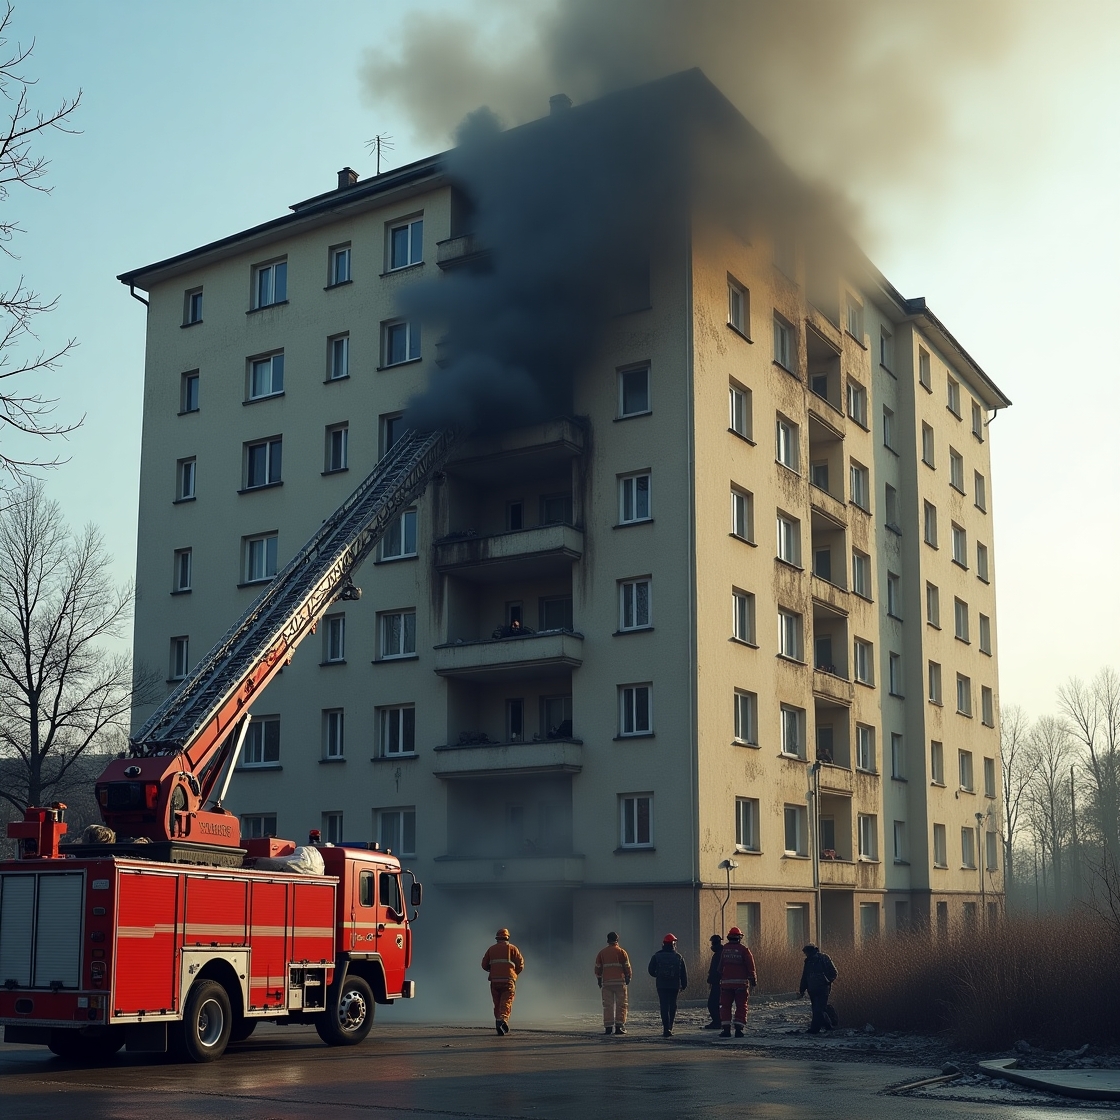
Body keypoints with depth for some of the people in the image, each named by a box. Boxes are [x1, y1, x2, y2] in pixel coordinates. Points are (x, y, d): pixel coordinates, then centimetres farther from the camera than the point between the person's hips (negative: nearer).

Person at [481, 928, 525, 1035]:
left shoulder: (491, 949, 12)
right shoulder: (512, 948, 6)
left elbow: (484, 965, 11)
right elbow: (520, 964, 1)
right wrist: (515, 973, 19)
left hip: (495, 980, 2)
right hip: (508, 980, -2)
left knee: (497, 1004, 12)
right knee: (506, 1002, -6)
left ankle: (498, 1021, 5)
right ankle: (503, 1019, -30)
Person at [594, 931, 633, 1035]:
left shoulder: (602, 952, 10)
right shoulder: (621, 952, 1)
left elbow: (598, 967, 13)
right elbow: (627, 966, -1)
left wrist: (599, 979, 23)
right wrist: (629, 977, 12)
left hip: (606, 982, 3)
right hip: (619, 981, -3)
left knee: (607, 1005, 5)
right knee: (620, 1005, 1)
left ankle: (608, 1027, 1)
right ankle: (619, 1026, -6)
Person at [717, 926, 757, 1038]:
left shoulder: (724, 949, 5)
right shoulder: (743, 949, -4)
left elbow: (720, 967, 8)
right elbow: (751, 966, -5)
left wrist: (720, 978, 16)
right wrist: (753, 980, 2)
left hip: (726, 982, 2)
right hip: (741, 982, -2)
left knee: (725, 1006, 9)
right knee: (741, 1006, 6)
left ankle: (726, 1029, 2)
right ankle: (738, 1029, -3)